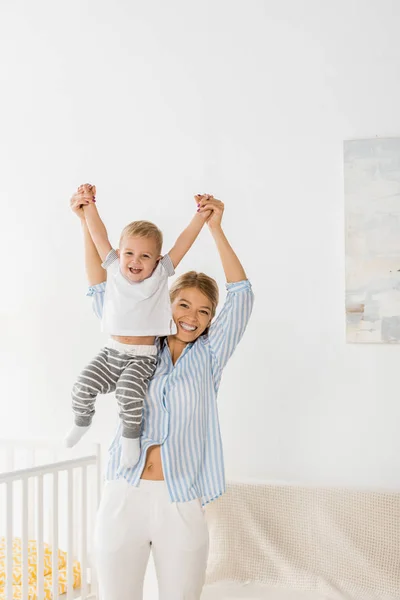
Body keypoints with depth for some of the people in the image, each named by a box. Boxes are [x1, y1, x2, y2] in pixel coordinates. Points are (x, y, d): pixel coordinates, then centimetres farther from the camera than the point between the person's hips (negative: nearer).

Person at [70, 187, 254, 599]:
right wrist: (86, 222, 8)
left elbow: (241, 296, -1)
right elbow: (101, 293, 12)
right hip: (122, 498, 1)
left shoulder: (208, 357, 8)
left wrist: (215, 228, -5)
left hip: (181, 505, -1)